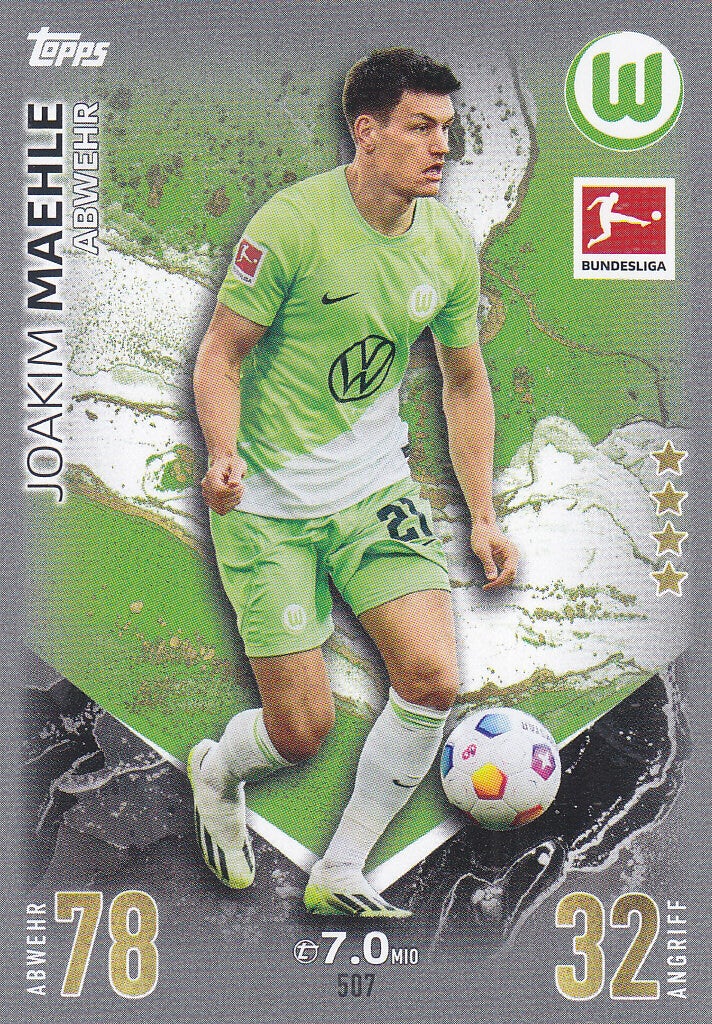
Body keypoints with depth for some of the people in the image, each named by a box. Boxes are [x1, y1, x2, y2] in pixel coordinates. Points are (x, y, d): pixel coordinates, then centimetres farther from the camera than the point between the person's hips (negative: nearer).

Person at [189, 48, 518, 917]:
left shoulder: (449, 247, 1)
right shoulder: (292, 223, -14)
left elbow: (465, 384, 11)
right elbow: (221, 354, -9)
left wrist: (482, 515, 6)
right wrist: (225, 456, -27)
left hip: (375, 488, 5)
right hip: (267, 502, -4)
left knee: (432, 680, -11)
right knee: (302, 731, -4)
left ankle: (339, 876, 12)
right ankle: (217, 772, 35)